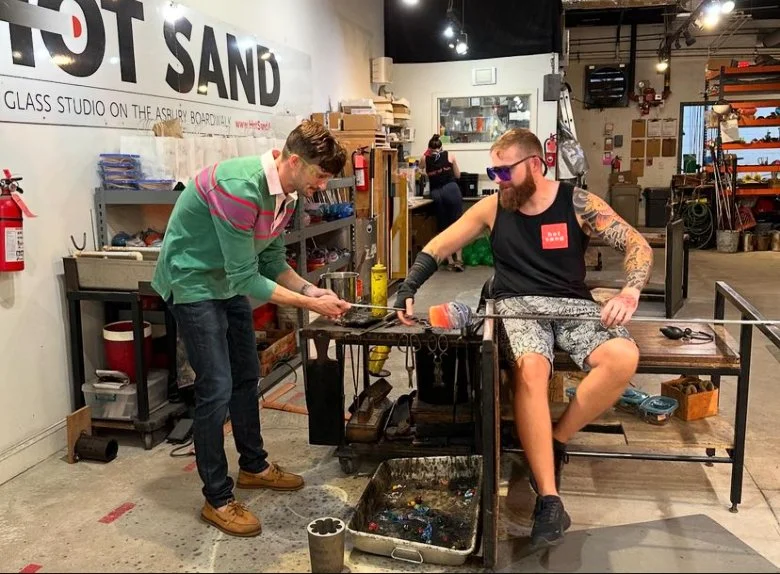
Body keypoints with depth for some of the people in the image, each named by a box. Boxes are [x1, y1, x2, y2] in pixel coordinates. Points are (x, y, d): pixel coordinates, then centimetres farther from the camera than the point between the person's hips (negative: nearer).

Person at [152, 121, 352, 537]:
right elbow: (246, 277, -29)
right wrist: (308, 304, -25)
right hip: (192, 281, -9)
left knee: (246, 376, 17)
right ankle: (217, 499, 7)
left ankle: (253, 466, 35)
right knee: (216, 388, -8)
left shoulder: (287, 193, -4)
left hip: (229, 282, 9)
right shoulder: (240, 187, -32)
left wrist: (311, 289, -10)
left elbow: (272, 262, 5)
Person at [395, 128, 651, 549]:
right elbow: (436, 249, 9)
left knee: (623, 357, -30)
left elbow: (637, 246, -2)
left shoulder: (577, 203, 0)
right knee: (530, 367, -35)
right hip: (517, 305, -1)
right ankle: (549, 498, -29)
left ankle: (555, 444, -9)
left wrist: (629, 293, -22)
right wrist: (407, 290, -6)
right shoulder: (491, 208, 5)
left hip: (574, 304, 1)